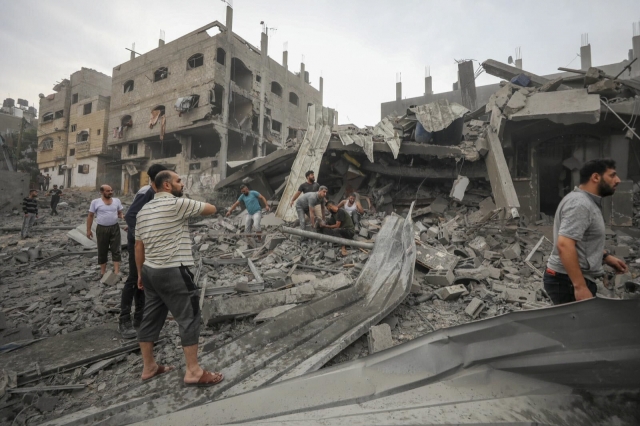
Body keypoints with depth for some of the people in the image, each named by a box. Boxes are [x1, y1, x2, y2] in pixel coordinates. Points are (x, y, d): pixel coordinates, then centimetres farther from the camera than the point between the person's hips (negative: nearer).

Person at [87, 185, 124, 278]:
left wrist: (121, 216, -8)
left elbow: (120, 213, 15)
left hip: (115, 228, 1)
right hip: (102, 229, -1)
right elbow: (90, 216, 3)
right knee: (102, 251, 9)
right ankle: (103, 271, 22)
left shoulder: (117, 201, 6)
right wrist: (88, 230, 1)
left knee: (116, 250, -1)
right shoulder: (95, 202, -1)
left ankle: (116, 272, 0)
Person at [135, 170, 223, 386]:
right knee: (189, 318, 0)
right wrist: (196, 206, 13)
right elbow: (211, 209, -7)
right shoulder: (177, 203, -14)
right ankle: (193, 371, 7)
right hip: (172, 272, -9)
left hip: (150, 271, 9)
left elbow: (139, 246, 14)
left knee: (151, 318, 17)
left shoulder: (144, 210, 13)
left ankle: (148, 366, 31)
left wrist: (140, 273, 21)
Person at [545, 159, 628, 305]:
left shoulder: (585, 201, 15)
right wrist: (580, 287, -30)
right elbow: (564, 245, -30)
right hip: (569, 282, -10)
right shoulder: (580, 204, -19)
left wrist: (605, 256, 19)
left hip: (573, 279, 10)